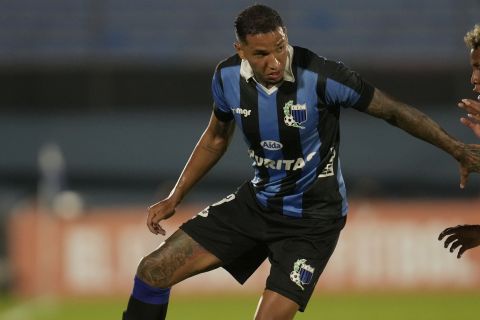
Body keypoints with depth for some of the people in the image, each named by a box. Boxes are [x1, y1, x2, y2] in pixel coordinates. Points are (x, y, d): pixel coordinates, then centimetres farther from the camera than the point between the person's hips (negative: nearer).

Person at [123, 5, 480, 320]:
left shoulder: (320, 77, -26)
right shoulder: (228, 77, -10)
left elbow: (394, 111, -16)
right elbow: (216, 138, 11)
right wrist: (174, 198, 13)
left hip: (312, 217, -5)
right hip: (256, 202, 5)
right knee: (154, 270, -2)